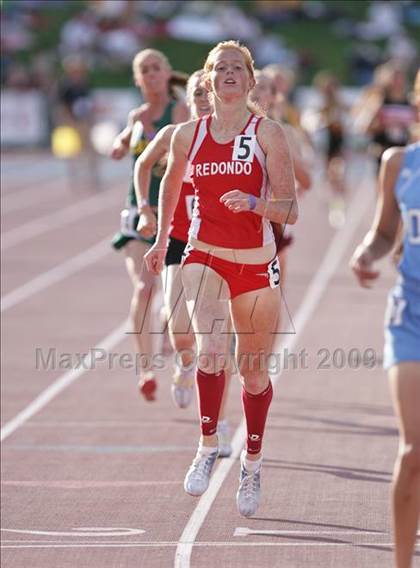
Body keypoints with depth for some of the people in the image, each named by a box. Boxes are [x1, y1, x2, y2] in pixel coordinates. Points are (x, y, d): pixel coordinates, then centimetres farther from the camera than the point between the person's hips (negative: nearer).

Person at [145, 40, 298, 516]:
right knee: (210, 348, -25)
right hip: (205, 255, 1)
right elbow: (170, 185, 22)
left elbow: (289, 211, -11)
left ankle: (252, 461, 30)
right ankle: (208, 446, -11)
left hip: (256, 261, -1)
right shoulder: (188, 135, 0)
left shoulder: (267, 134, -8)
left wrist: (253, 202, -28)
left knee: (254, 371, 10)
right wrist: (161, 240, 27)